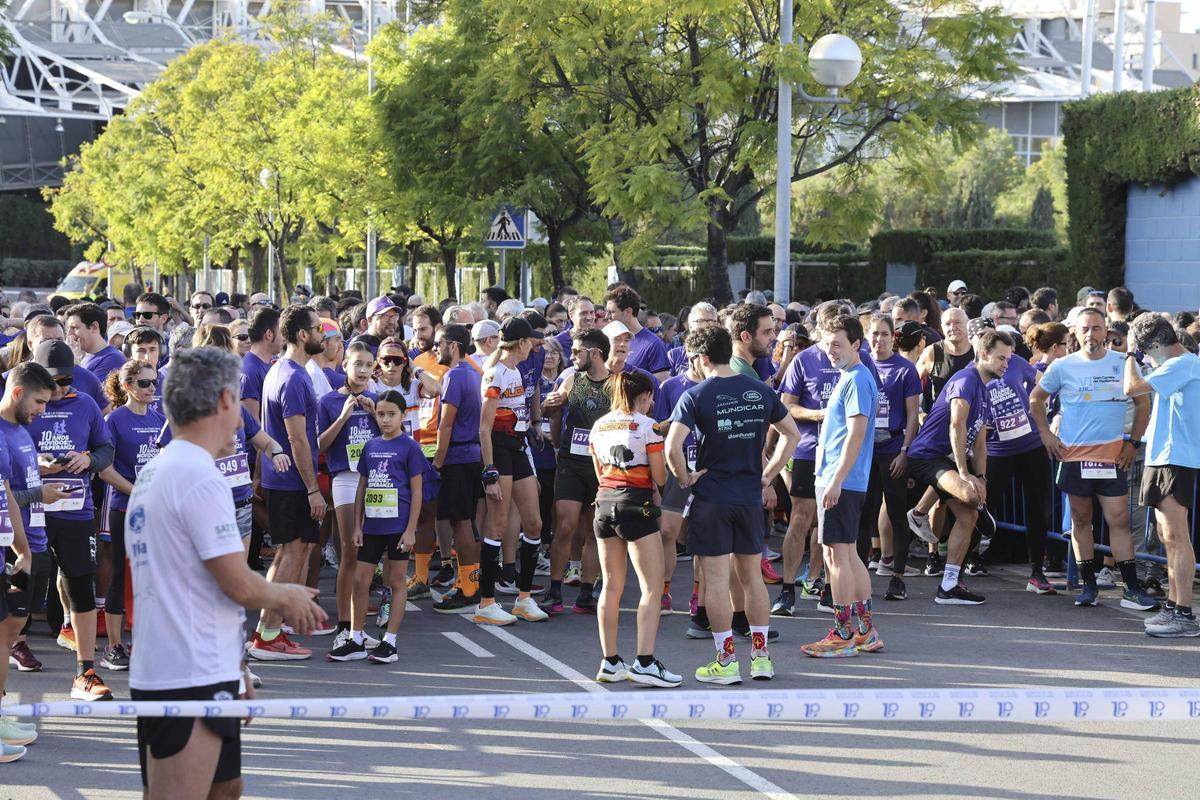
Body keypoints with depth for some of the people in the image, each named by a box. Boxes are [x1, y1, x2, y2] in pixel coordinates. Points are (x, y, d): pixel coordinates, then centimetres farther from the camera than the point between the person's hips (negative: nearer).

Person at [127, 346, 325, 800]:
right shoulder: (200, 477, -16)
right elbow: (239, 585, -17)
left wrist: (233, 668, 21)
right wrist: (287, 597, 3)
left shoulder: (154, 474, 14)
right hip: (190, 678, -10)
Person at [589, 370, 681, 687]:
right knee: (652, 588, -5)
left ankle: (610, 662, 13)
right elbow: (659, 478, -6)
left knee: (611, 587, 12)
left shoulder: (599, 426, 11)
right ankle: (644, 662, -13)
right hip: (636, 503, -7)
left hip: (605, 502, 7)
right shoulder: (646, 426, -7)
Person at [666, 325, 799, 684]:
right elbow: (792, 434, 13)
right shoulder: (759, 391, 4)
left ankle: (726, 661, 3)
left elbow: (672, 446, -22)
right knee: (752, 576, 15)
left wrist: (684, 478, -5)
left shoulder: (696, 396, -10)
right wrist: (767, 476, 15)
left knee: (716, 580, 1)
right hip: (751, 497, 5)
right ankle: (761, 655, 18)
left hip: (712, 497, -4)